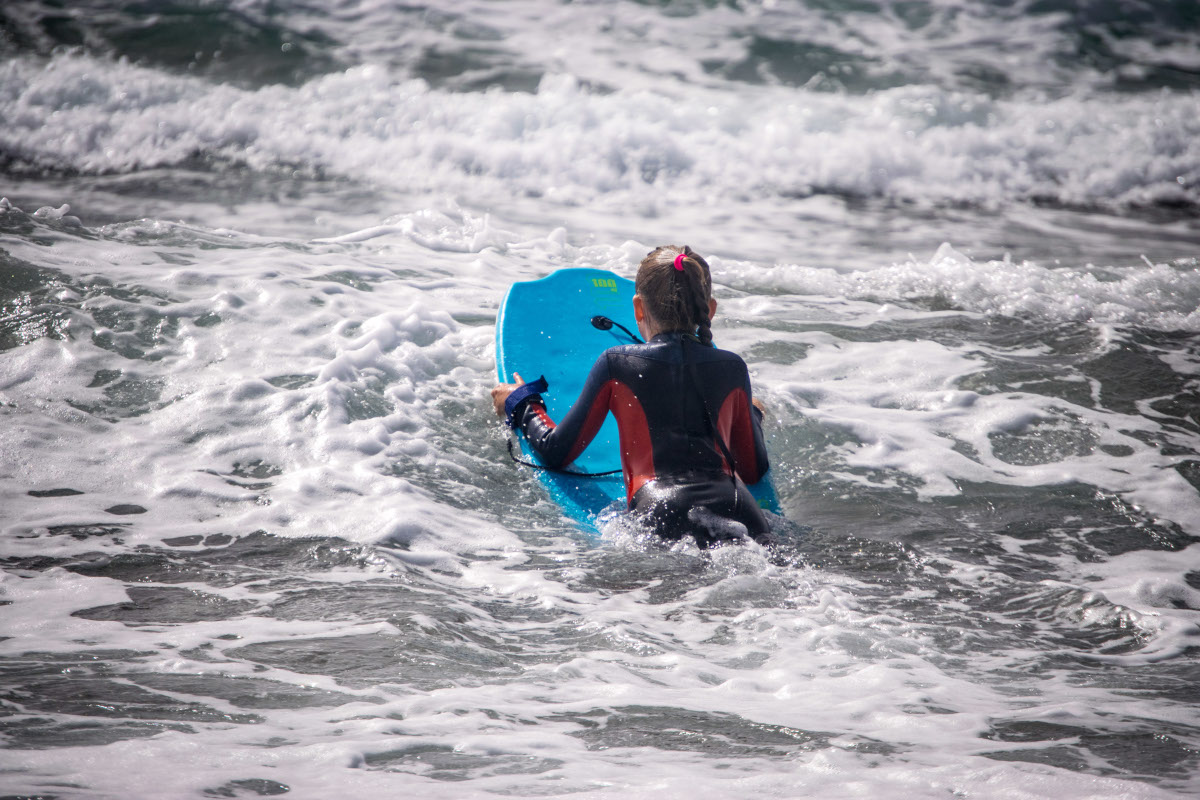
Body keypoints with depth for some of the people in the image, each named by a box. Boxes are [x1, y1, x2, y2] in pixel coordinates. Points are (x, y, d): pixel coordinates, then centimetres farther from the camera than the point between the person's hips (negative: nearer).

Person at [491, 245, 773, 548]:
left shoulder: (617, 364, 14)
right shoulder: (732, 368, 20)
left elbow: (557, 454, 22)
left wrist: (522, 405, 42)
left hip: (660, 511, -2)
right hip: (738, 509, 2)